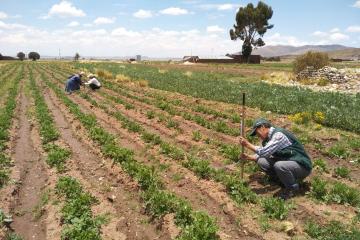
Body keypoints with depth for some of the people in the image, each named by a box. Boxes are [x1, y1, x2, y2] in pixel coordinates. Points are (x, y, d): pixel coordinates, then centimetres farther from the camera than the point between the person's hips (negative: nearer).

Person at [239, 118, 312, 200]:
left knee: (279, 165, -36)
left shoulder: (278, 134, -22)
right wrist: (248, 157, 1)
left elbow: (264, 152, -31)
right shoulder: (269, 138, 6)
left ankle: (292, 188, -7)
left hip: (302, 166, -8)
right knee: (261, 162, -5)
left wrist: (248, 144, -21)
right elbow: (263, 154, 16)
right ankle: (283, 181, 10)